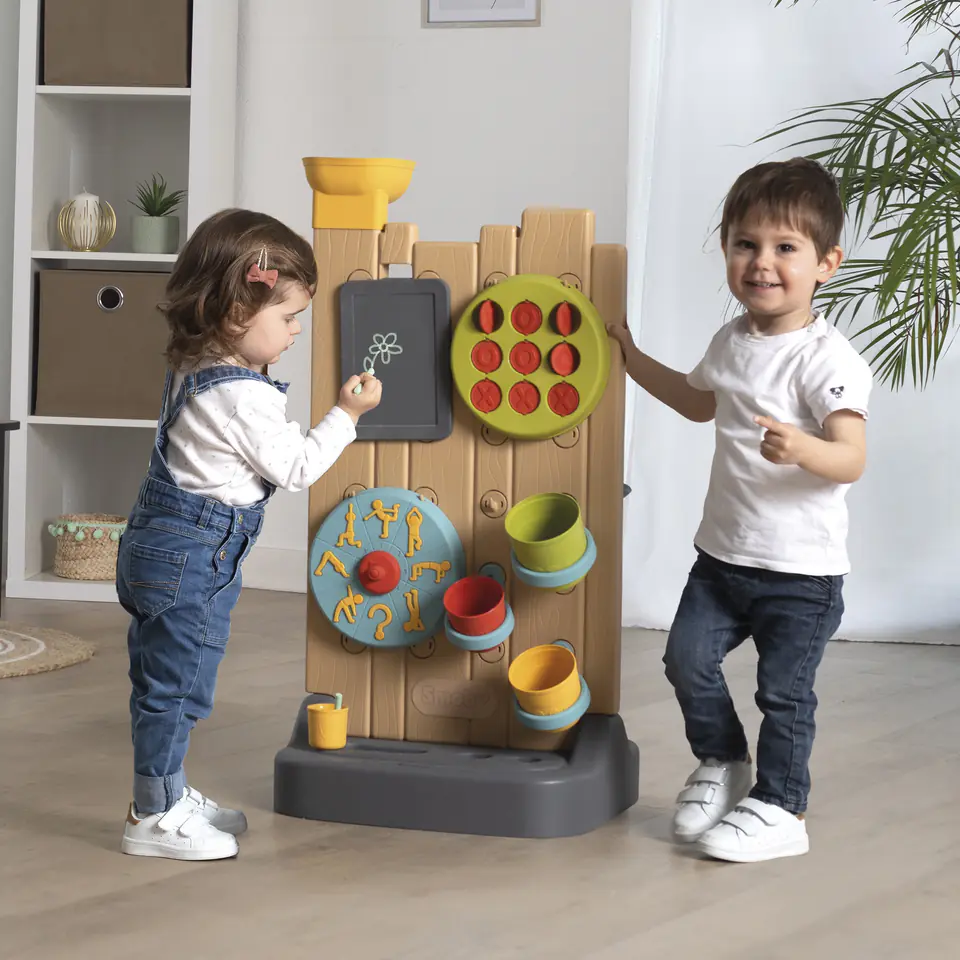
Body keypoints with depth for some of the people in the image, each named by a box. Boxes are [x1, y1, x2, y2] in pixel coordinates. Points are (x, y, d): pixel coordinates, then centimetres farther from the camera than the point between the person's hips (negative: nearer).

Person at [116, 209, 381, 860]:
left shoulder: (192, 370, 9)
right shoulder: (245, 397, -22)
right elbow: (296, 466, -13)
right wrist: (347, 415, -6)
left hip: (161, 541, 10)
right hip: (195, 558, -10)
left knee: (163, 681, 17)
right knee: (176, 685, -3)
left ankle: (168, 796, 29)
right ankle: (156, 817, 4)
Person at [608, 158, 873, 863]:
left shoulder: (827, 358, -18)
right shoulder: (733, 341, 6)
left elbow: (852, 459, -25)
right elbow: (700, 401, 29)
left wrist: (801, 447, -45)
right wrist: (633, 359, 29)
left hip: (803, 571, -6)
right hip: (723, 553, 7)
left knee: (784, 691, 0)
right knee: (688, 657, 3)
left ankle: (779, 808, 16)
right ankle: (723, 764, 26)